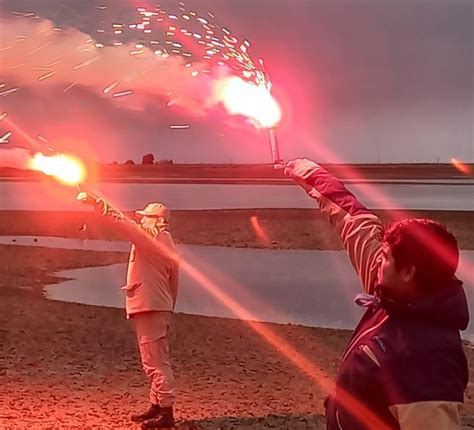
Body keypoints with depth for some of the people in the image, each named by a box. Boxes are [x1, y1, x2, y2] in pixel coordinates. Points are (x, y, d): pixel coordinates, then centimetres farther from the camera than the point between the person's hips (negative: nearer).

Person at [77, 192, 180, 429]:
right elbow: (174, 280, 18)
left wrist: (97, 203, -20)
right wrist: (168, 309, 23)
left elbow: (123, 222, -19)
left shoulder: (150, 237, -11)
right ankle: (157, 407, 25)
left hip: (149, 308, -10)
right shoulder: (167, 243, 15)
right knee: (155, 361, 17)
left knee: (155, 361, -7)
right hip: (161, 308, 10)